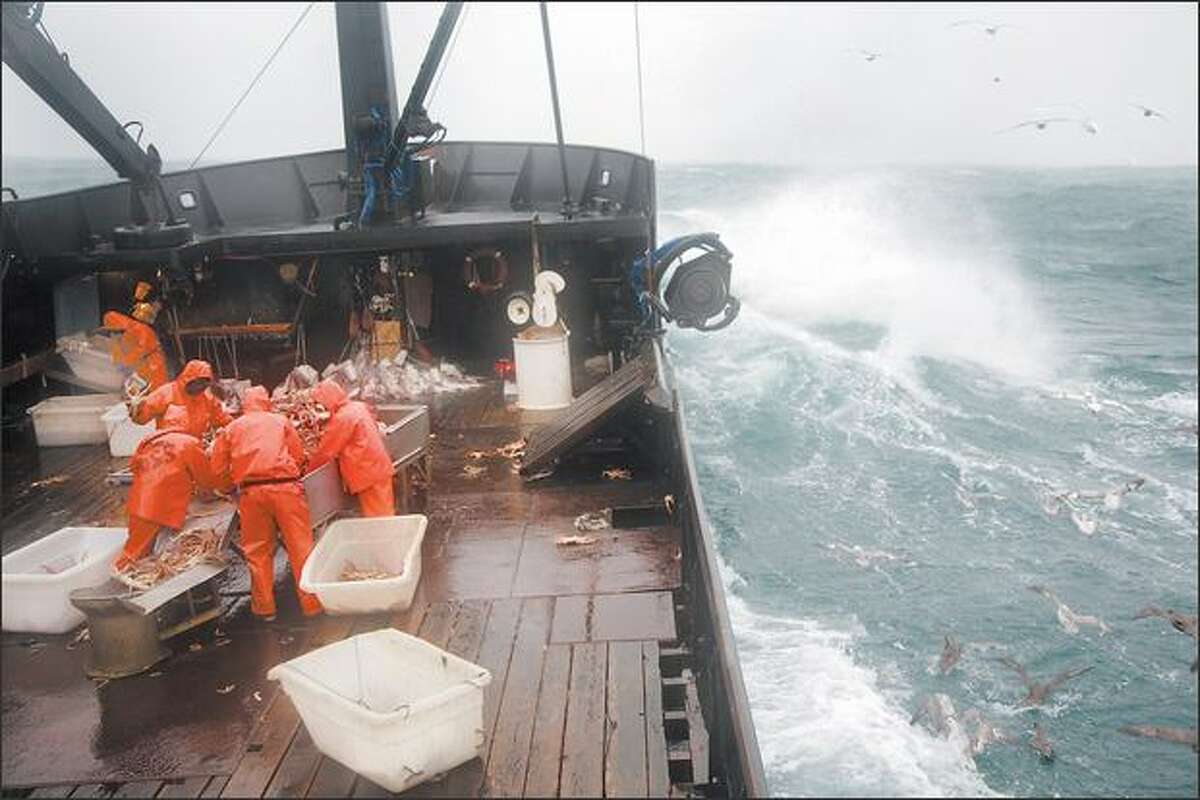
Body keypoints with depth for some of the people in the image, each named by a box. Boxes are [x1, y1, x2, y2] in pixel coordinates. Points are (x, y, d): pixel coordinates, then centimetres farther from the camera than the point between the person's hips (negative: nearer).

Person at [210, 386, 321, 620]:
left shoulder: (232, 428, 15)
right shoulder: (281, 421, 13)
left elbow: (219, 468, 13)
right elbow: (299, 455, 8)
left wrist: (234, 486, 28)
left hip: (250, 491, 2)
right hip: (285, 486, -1)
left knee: (257, 550, 12)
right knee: (300, 546, 3)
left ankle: (264, 607, 17)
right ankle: (312, 603, 7)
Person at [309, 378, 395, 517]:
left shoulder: (341, 418, -18)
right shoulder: (359, 406, 7)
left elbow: (325, 451, -10)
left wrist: (309, 471, 5)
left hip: (368, 473, -9)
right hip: (379, 466, 9)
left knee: (376, 517, -1)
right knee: (385, 514, 15)